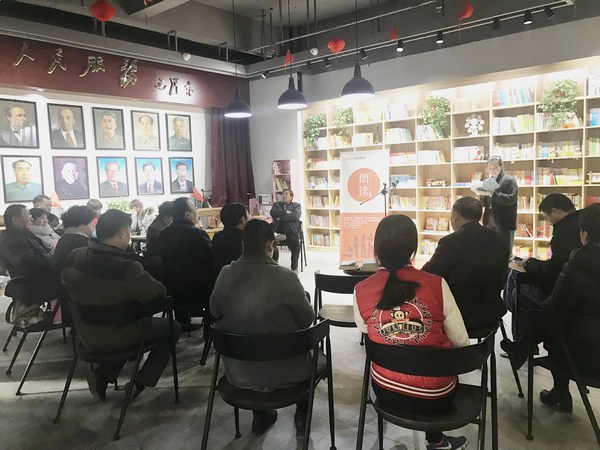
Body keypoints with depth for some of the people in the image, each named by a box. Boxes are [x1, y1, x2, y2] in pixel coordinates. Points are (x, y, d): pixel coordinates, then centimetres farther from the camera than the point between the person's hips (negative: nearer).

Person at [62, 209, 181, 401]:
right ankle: (140, 382, 8)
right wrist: (160, 287, -3)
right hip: (116, 337, -6)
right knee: (172, 328, 13)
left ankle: (102, 374, 18)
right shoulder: (127, 268, -31)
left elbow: (67, 285, 8)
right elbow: (157, 292, -25)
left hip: (85, 334, 7)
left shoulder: (74, 256, -10)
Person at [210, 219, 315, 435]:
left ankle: (260, 416, 42)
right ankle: (302, 415, 36)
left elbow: (215, 313, 6)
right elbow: (307, 319, -9)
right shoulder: (285, 277, -22)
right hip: (282, 372, -3)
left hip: (238, 372, 3)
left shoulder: (226, 274, -11)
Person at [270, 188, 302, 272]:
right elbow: (273, 213, 1)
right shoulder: (276, 204, 22)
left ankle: (294, 267, -17)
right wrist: (285, 212, -5)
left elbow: (295, 217, -7)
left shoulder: (296, 205, 13)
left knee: (296, 243, -32)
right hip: (277, 231, 2)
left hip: (291, 232, -2)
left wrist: (280, 217, -6)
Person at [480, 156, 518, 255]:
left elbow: (511, 199, -17)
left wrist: (494, 194, -28)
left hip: (504, 222, -6)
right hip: (489, 221, 6)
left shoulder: (510, 180, -3)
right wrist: (482, 196, -6)